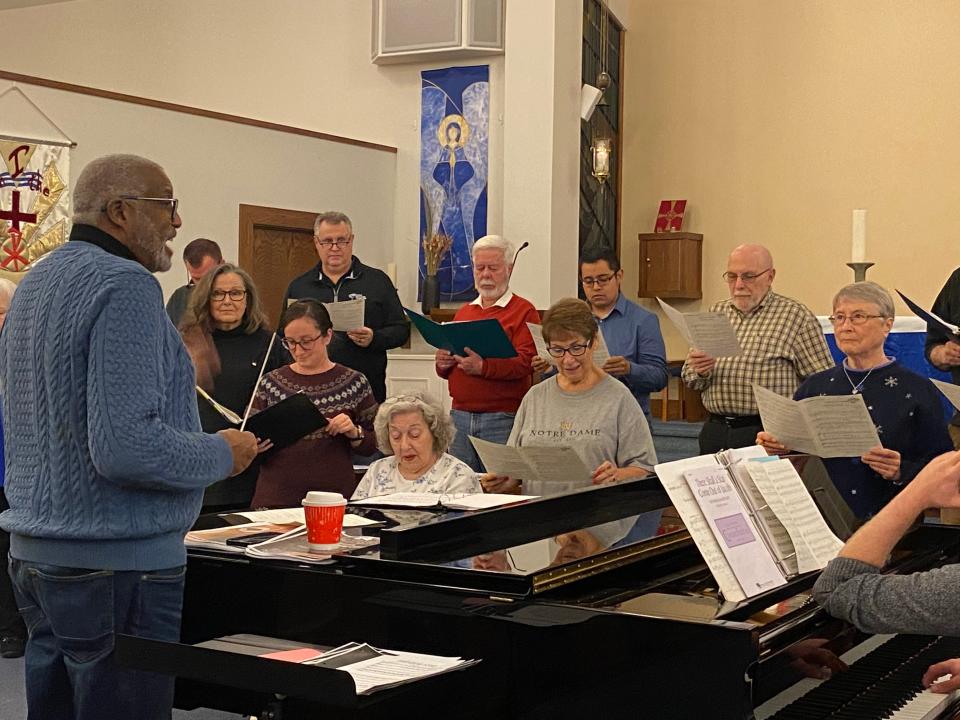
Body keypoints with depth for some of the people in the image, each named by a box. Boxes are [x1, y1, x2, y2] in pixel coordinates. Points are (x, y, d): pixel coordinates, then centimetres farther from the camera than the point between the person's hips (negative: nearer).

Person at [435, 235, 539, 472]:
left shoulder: (524, 312, -1)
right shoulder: (464, 312, 19)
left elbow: (526, 362, -14)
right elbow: (447, 370, 23)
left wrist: (484, 367, -26)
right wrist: (443, 364, 0)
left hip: (503, 419, -5)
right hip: (460, 415, 5)